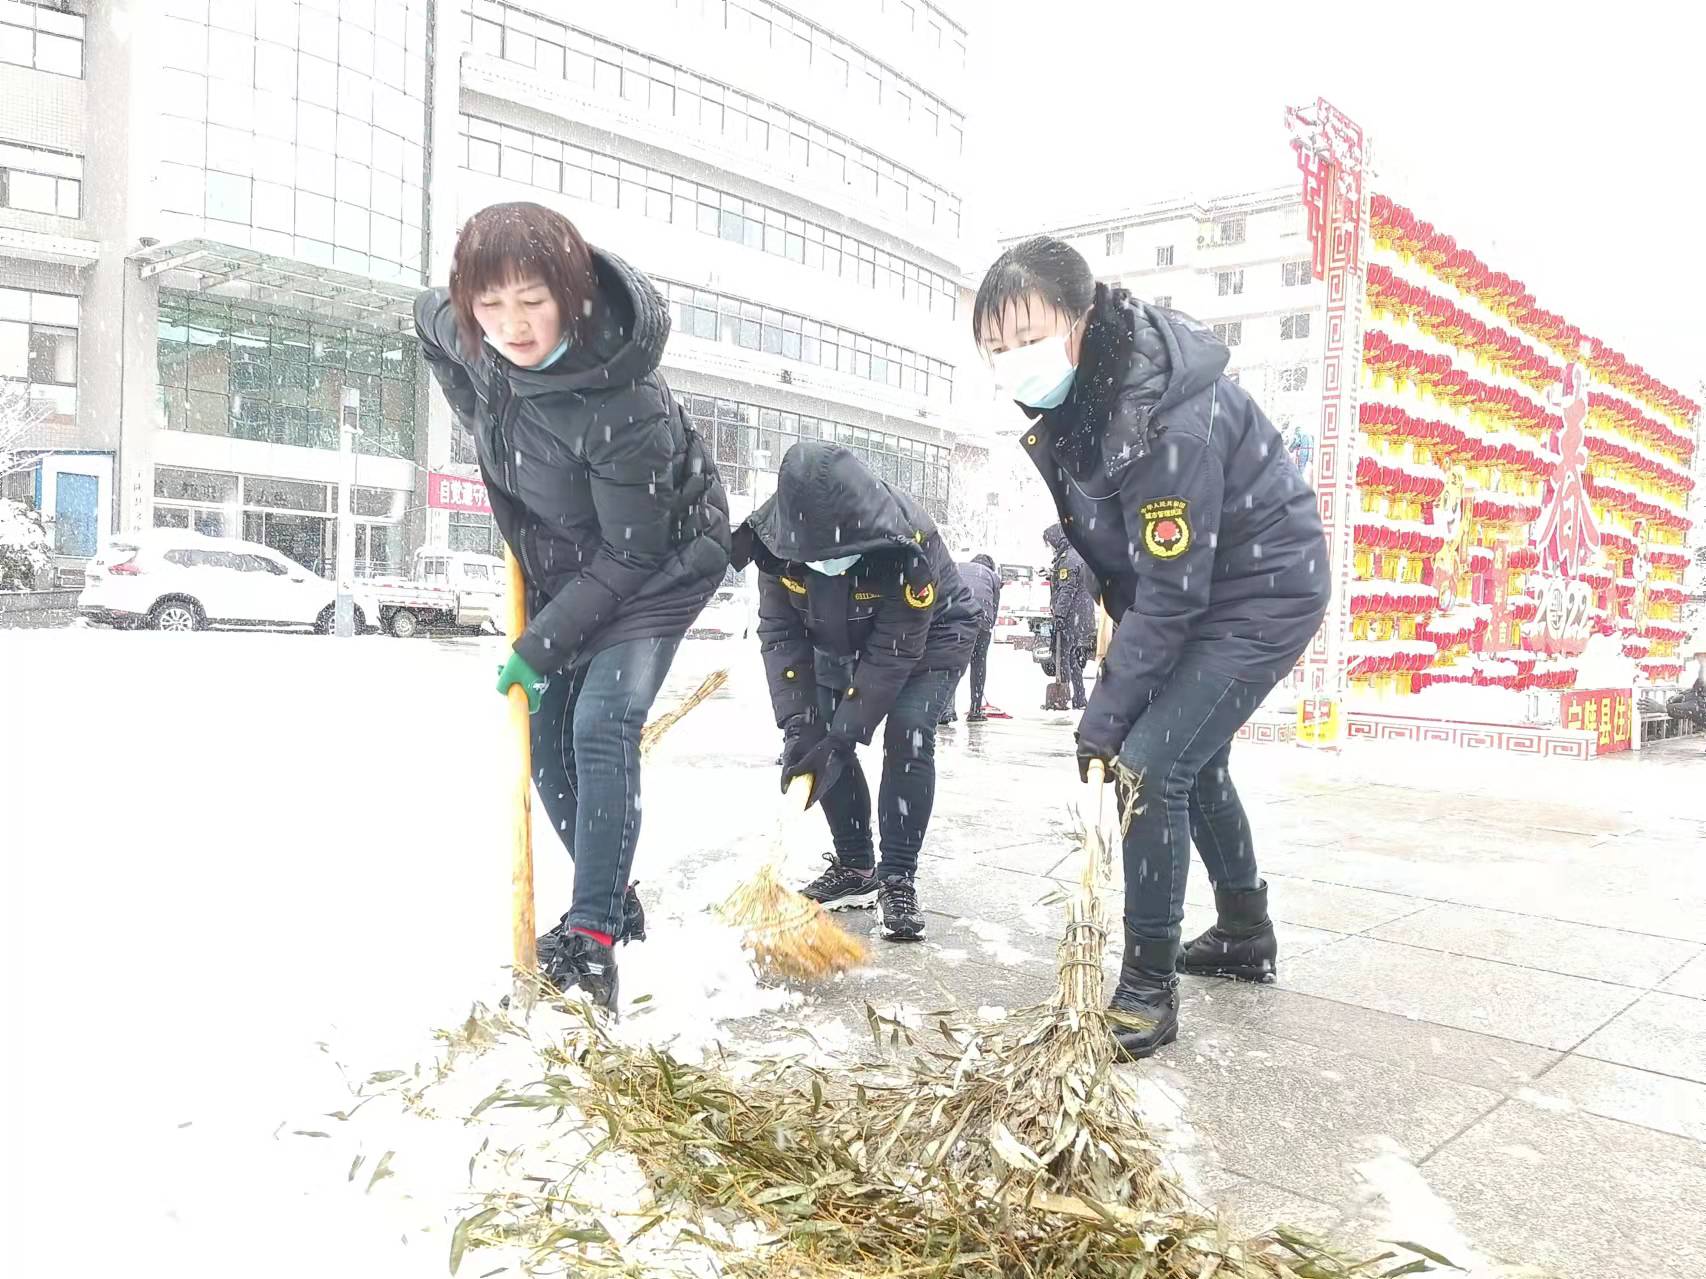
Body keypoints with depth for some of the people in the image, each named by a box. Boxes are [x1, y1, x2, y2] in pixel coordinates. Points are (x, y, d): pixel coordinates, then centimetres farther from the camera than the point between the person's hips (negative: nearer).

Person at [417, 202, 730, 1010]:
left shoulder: (625, 404, -36)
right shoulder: (463, 335, -16)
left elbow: (629, 554, -28)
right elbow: (428, 315, 11)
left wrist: (541, 647, -22)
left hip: (659, 563, -7)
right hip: (561, 565, 7)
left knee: (601, 728, -22)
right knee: (546, 736, 7)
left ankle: (591, 942, -17)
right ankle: (613, 902, 22)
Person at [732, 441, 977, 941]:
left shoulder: (905, 539, -41)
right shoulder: (777, 536, -28)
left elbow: (895, 651, -35)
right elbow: (781, 634, -20)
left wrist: (842, 737, -34)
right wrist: (799, 724, -28)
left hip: (929, 636, -4)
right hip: (840, 640, 5)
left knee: (908, 735, -21)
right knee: (818, 736, -3)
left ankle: (897, 878, -9)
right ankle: (855, 867, 12)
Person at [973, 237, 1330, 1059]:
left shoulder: (1165, 423, -34)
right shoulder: (1069, 388, -7)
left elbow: (1172, 594, -31)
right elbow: (1104, 533, 9)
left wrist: (1103, 718, -25)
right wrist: (1110, 605, 6)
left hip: (1264, 592, -10)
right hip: (1189, 583, 10)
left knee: (1149, 767, -16)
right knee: (1191, 760, 20)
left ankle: (1148, 991, -3)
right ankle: (1245, 936, 39)